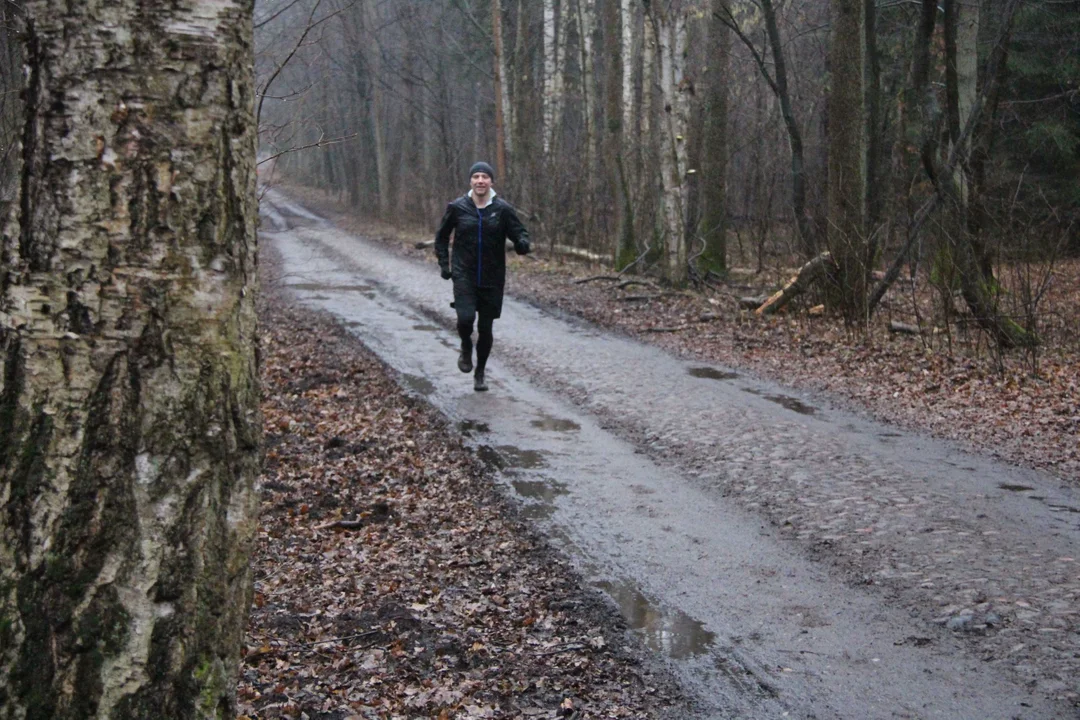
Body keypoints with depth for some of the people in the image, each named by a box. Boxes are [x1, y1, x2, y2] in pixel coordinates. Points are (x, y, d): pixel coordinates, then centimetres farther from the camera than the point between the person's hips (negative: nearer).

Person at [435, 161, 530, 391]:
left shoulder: (503, 209, -4)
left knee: (486, 329, 6)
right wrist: (444, 263, 3)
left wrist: (522, 243, -25)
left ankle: (480, 374, 29)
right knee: (465, 318, -22)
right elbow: (441, 236, 11)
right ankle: (466, 348, 13)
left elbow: (520, 233, -1)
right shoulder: (457, 207, -2)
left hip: (492, 279, 1)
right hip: (464, 276, -1)